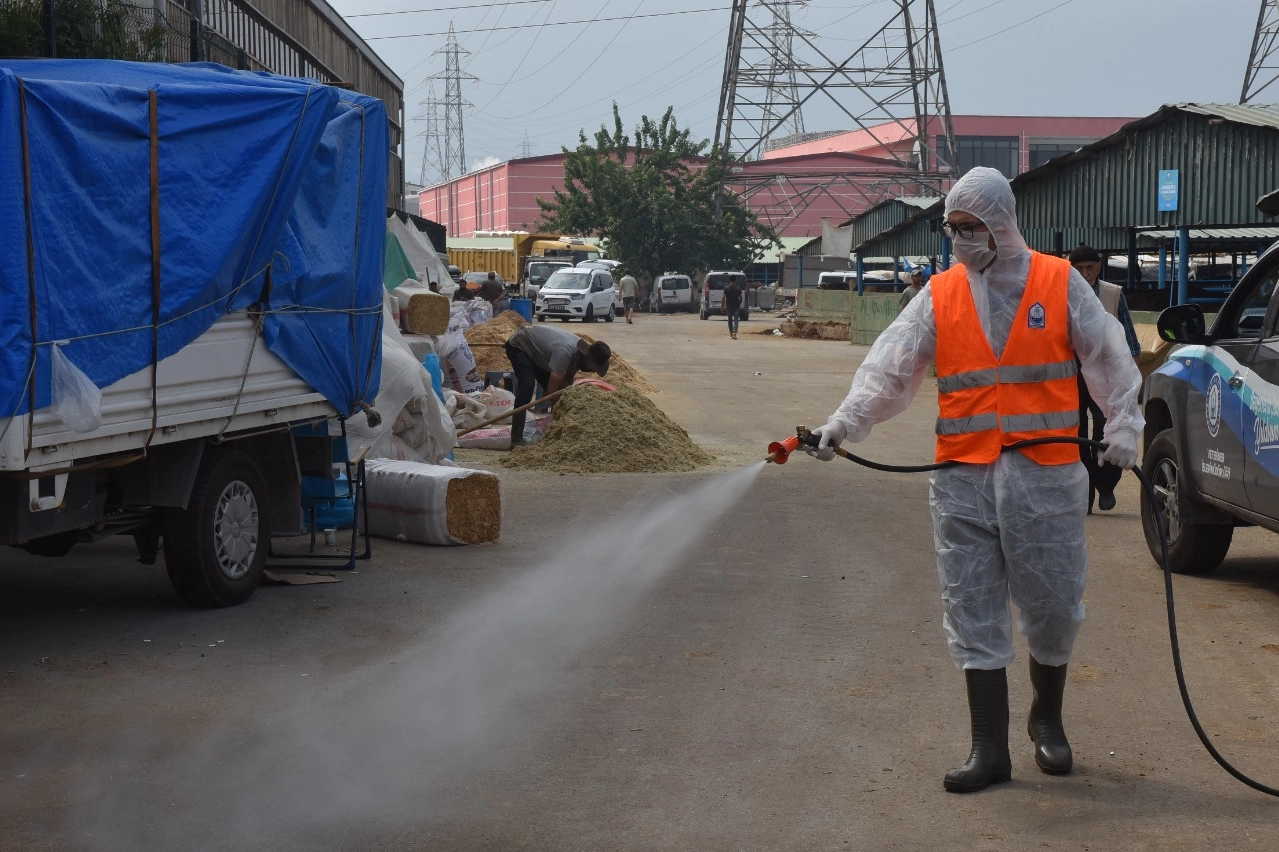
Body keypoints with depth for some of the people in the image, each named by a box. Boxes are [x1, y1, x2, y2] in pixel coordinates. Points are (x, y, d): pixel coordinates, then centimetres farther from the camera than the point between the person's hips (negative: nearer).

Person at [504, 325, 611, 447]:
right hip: (518, 346, -9)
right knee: (527, 387, -26)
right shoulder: (565, 351, -40)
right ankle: (516, 440, -29)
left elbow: (567, 379, 0)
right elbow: (551, 389, -36)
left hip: (535, 350, 9)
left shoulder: (581, 350, -12)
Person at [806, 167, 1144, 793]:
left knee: (1053, 606, 6)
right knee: (973, 613, 2)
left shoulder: (1060, 284, 3)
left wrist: (1123, 428, -5)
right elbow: (889, 366, 0)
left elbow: (1109, 359, 5)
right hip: (963, 479, 2)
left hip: (1045, 476, -1)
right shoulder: (938, 296, 7)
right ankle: (989, 748, 9)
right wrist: (845, 423, -12)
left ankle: (1047, 719, 32)